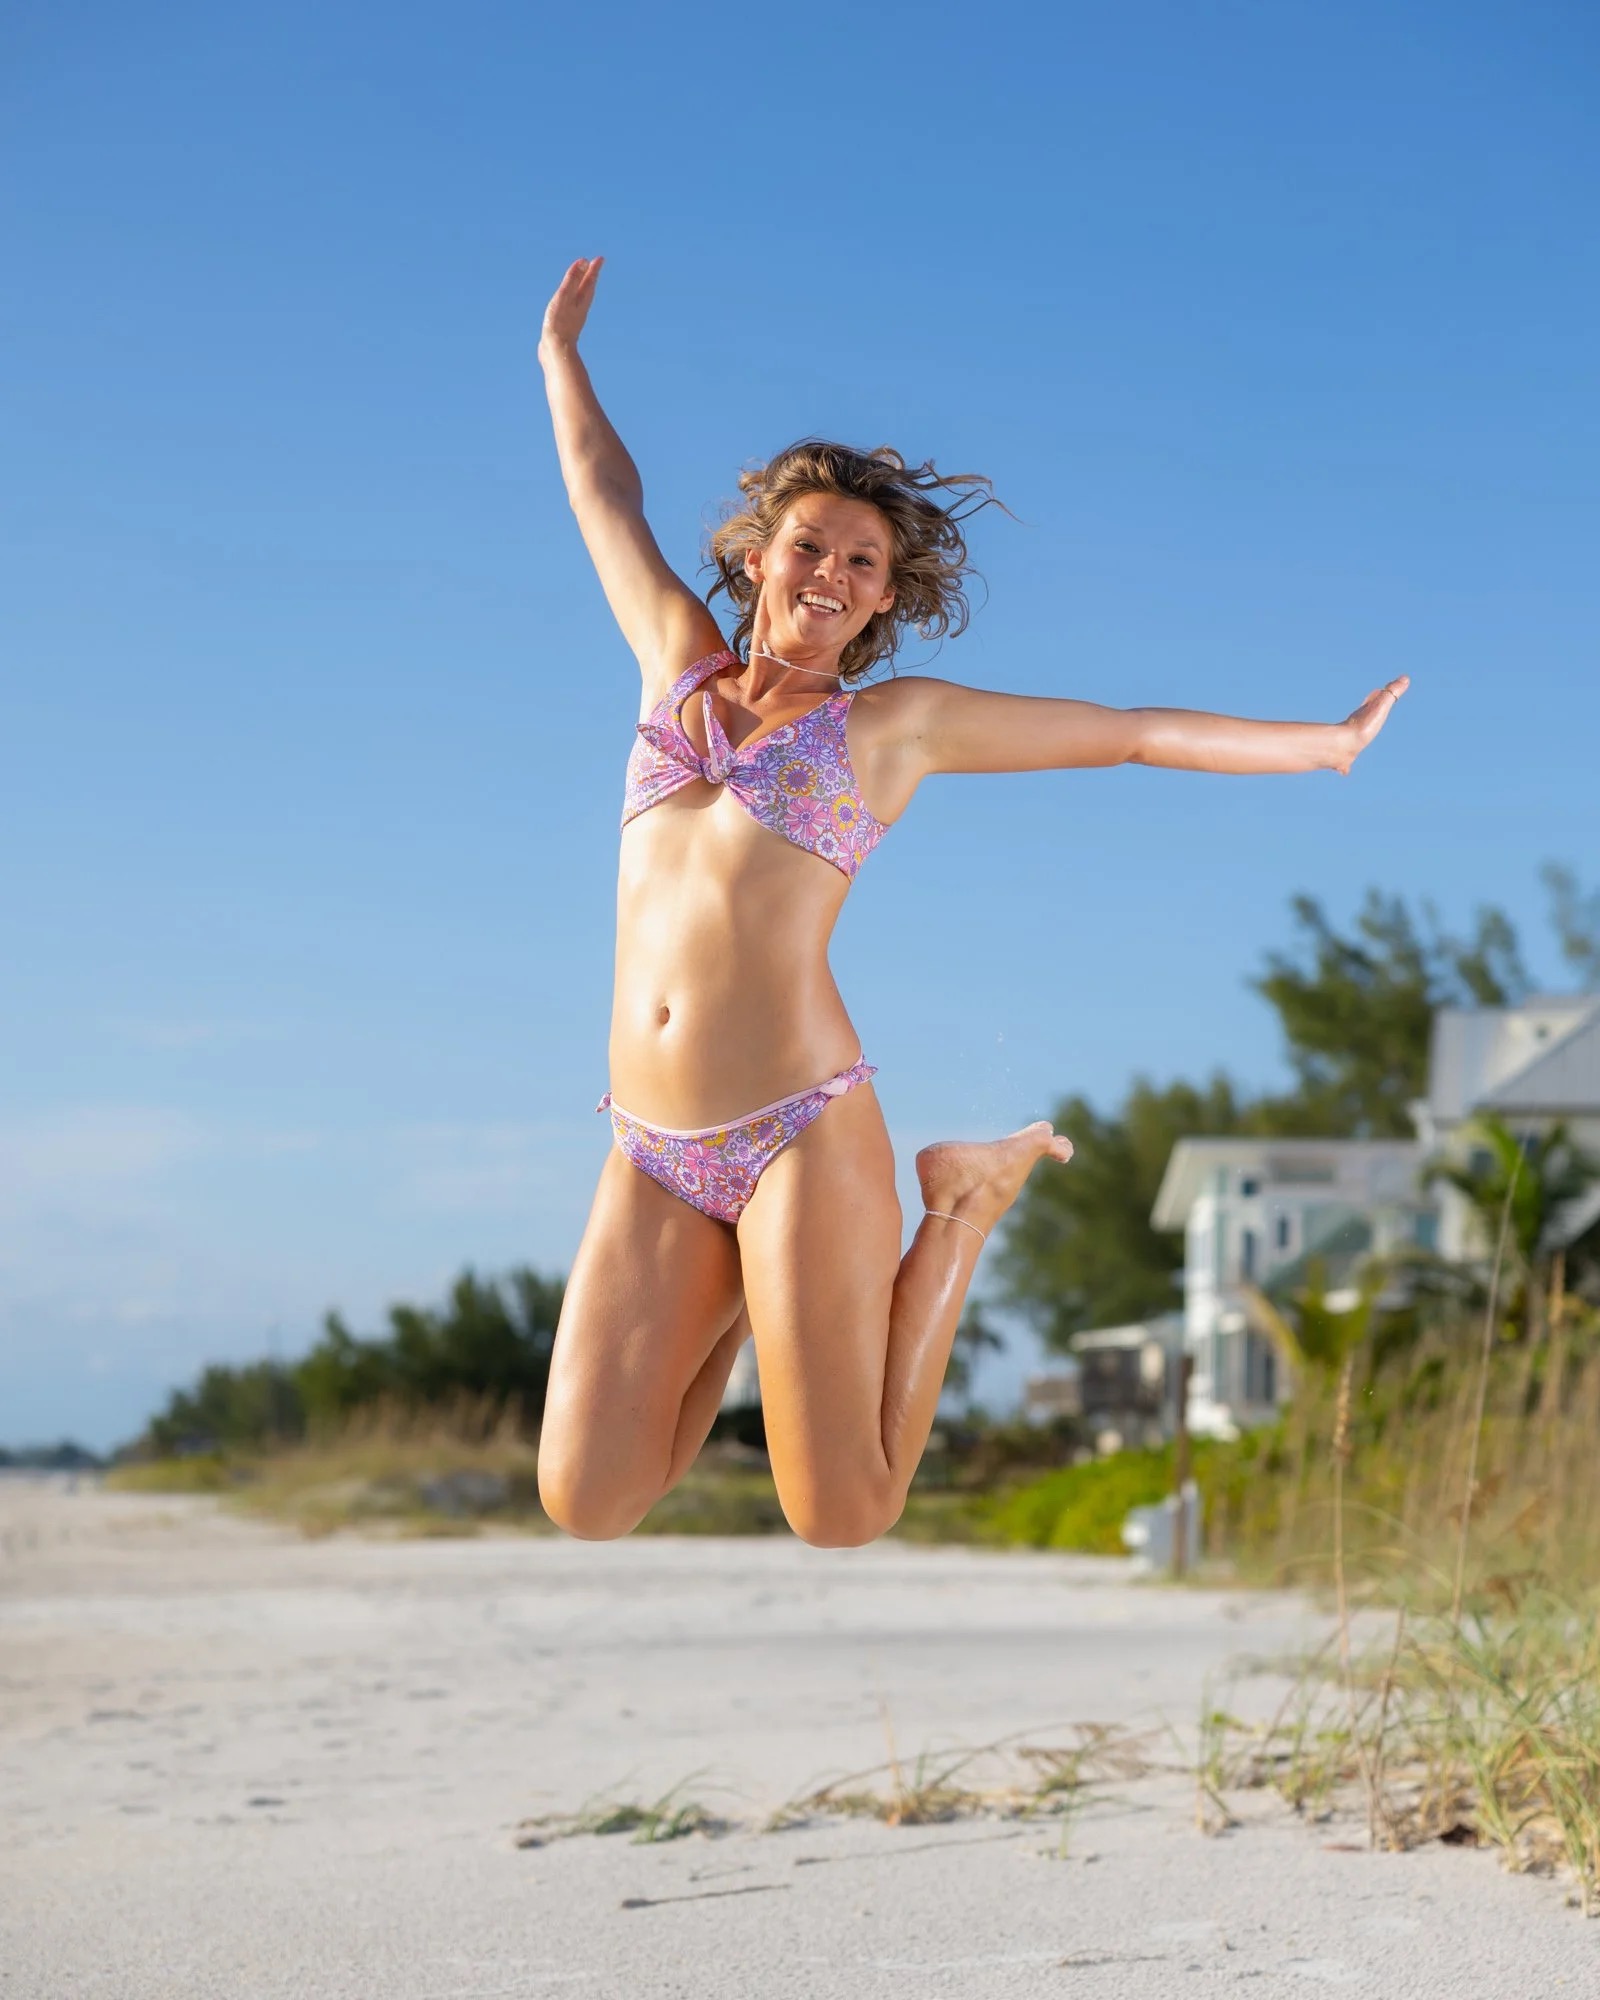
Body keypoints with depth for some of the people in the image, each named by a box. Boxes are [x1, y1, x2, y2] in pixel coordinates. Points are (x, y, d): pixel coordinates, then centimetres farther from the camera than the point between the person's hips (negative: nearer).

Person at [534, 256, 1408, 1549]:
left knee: (844, 1518, -8)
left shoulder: (895, 721, 8)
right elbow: (604, 491, 30)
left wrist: (1331, 744, 16)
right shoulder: (680, 662, 16)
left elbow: (1139, 734, 13)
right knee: (584, 1505, -5)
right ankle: (751, 1289, 21)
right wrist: (561, 353, 43)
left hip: (804, 1127, -3)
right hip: (653, 1157, 4)